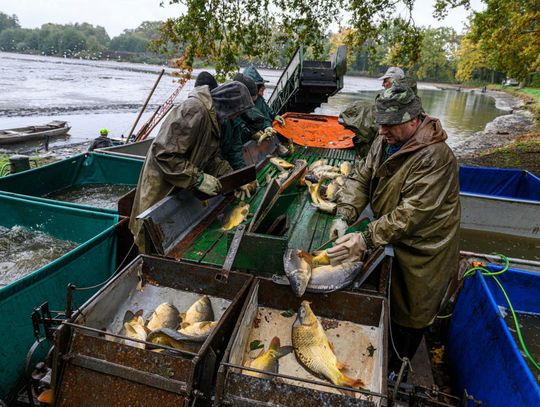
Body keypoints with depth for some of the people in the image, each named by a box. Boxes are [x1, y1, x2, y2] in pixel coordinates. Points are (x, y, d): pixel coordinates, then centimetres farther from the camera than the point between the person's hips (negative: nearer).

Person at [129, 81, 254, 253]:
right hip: (162, 187, -9)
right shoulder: (194, 110, -25)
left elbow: (212, 157, 12)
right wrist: (199, 179, -27)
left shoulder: (213, 115, 6)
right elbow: (165, 153, -30)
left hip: (184, 185, 9)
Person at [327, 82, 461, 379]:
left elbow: (412, 213, -34)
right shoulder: (385, 141, -3)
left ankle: (395, 371, 36)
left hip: (421, 251, -7)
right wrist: (344, 216, -20)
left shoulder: (434, 157, -29)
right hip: (390, 239, 7)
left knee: (409, 316, 12)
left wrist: (366, 239, -38)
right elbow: (361, 177, -4)